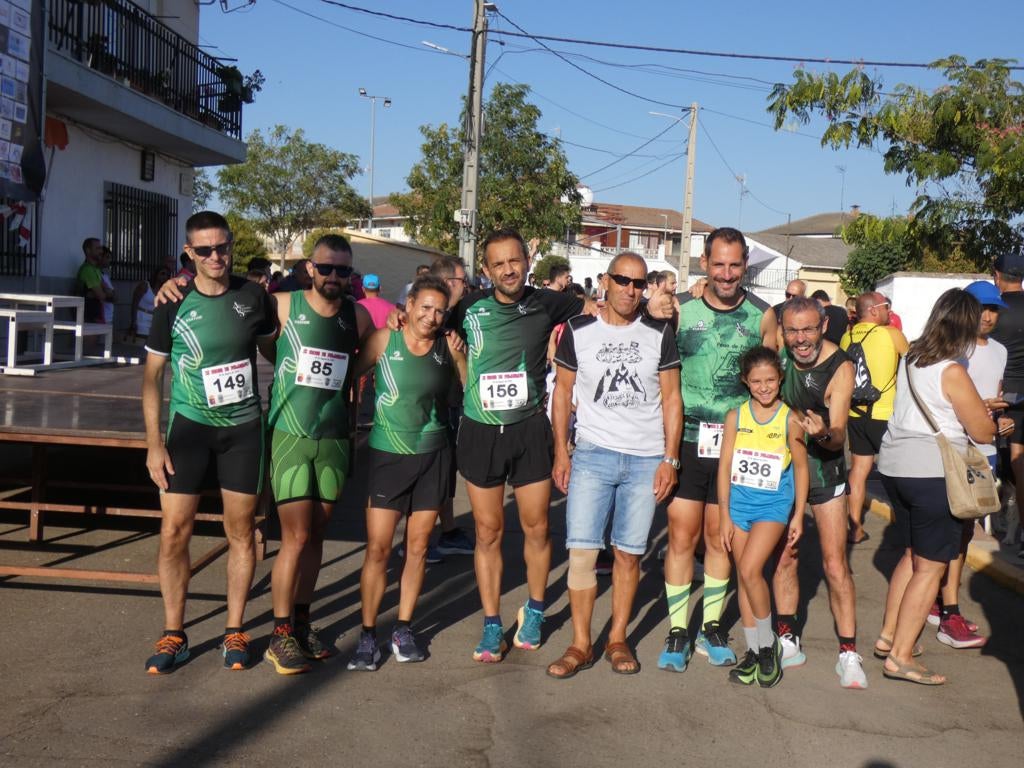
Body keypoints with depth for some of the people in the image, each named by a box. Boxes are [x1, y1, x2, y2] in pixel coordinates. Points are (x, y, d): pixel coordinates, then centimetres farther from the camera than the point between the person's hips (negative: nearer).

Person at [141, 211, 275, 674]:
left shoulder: (253, 297, -1)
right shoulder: (174, 303, -4)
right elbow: (152, 375, -1)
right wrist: (154, 442, -7)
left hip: (243, 428, 1)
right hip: (189, 426, -1)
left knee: (240, 532, 5)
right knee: (174, 532, -3)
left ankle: (234, 632, 18)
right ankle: (174, 635, 13)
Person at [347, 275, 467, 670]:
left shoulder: (447, 345, 0)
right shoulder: (384, 339, -5)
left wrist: (459, 355, -12)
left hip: (433, 456, 2)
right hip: (389, 455, -2)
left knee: (417, 546, 9)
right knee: (377, 548, -3)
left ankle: (403, 630, 22)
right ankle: (367, 635, 9)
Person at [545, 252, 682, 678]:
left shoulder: (659, 334, 3)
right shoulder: (578, 330, 2)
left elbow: (671, 398, 5)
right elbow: (562, 390, 8)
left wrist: (669, 459, -2)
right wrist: (561, 451, 2)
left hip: (647, 459, 1)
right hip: (592, 454, 0)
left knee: (629, 553, 6)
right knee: (582, 549, -5)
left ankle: (617, 639, 20)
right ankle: (580, 644, 7)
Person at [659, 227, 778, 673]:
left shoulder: (762, 316, 2)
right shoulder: (680, 309, -1)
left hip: (737, 442, 1)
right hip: (686, 438, -1)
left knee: (720, 537, 11)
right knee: (682, 536, 1)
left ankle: (711, 628, 25)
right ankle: (677, 632, 13)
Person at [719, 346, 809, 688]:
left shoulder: (790, 419, -5)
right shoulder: (735, 417, 0)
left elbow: (801, 467, 3)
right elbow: (725, 466, 2)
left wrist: (798, 515, 2)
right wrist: (724, 515, -1)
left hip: (773, 505, -3)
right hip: (739, 503, 3)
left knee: (750, 570, -17)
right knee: (744, 577, 7)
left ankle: (769, 643, 3)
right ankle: (753, 651, 19)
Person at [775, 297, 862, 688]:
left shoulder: (840, 368, -21)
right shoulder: (777, 351, -11)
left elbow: (838, 434, -28)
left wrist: (824, 432, -48)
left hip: (824, 468, -3)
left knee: (835, 565, -5)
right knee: (783, 556, 8)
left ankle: (848, 653, 5)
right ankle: (787, 639, 21)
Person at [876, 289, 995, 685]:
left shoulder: (909, 360, 9)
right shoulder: (952, 372, -14)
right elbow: (984, 433, -8)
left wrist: (973, 407, 26)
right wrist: (985, 411, 13)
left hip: (894, 464, 8)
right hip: (933, 473, -8)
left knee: (912, 554, 22)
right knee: (930, 567, 1)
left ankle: (888, 634, 27)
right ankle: (900, 657, 2)